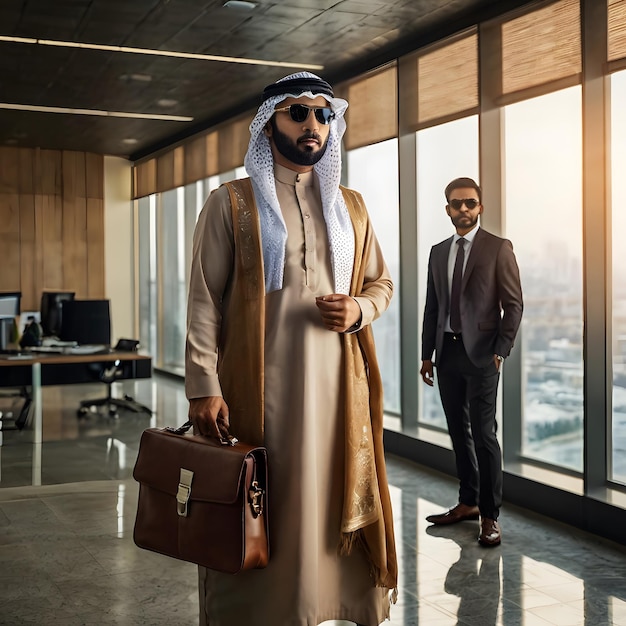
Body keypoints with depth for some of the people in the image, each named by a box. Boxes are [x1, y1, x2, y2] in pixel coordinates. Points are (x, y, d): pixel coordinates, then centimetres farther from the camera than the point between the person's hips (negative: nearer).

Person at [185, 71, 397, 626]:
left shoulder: (351, 207, 15)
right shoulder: (232, 203, 3)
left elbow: (382, 283, 20)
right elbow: (205, 300, -3)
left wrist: (358, 310, -3)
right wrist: (204, 387, -12)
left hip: (337, 385, 4)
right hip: (258, 388, -3)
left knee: (341, 500, 6)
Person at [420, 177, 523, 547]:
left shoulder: (498, 248, -2)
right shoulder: (438, 252, 13)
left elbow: (513, 304, -4)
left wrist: (501, 350, -10)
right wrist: (427, 354, 11)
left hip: (480, 353, -5)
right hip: (447, 353, 5)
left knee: (483, 433, -6)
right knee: (459, 432, 12)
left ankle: (490, 515, 2)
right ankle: (468, 503, 23)